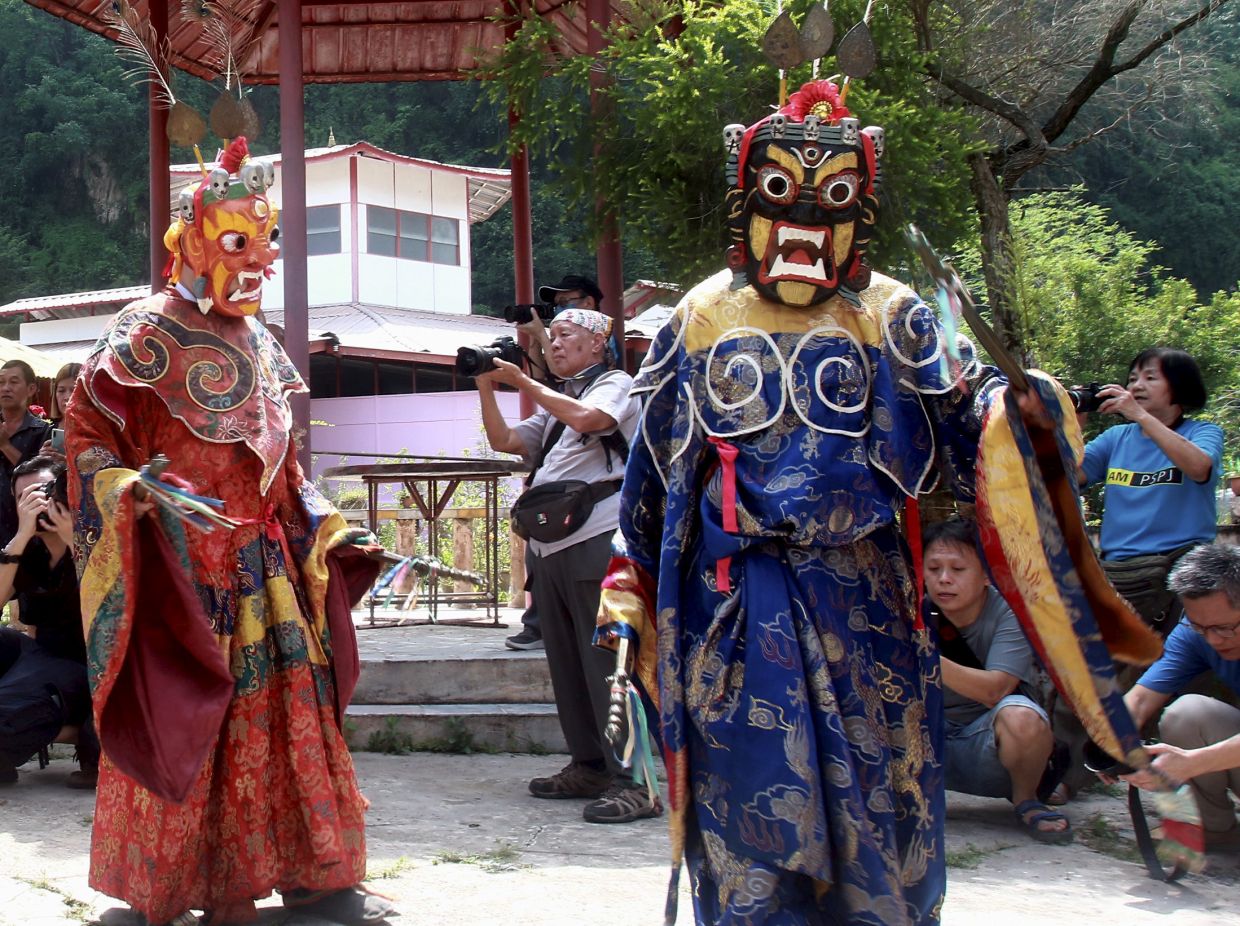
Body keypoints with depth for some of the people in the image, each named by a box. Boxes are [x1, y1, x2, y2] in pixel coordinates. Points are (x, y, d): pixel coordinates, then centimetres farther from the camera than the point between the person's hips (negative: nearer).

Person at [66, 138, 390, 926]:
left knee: (286, 709, 5)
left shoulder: (260, 347, 16)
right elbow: (88, 436, -7)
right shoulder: (149, 333, -5)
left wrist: (328, 530, 14)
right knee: (184, 720, -3)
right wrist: (145, 495, -20)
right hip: (179, 565, -6)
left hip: (263, 564, 6)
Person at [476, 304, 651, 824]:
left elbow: (587, 417, -17)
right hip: (551, 546, 9)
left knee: (607, 662, -13)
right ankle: (589, 767, 15)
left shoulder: (615, 384, 4)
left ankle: (633, 782, -15)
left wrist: (522, 382, -8)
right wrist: (487, 387, 10)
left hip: (596, 541, -9)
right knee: (567, 663, 8)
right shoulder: (554, 404, 28)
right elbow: (503, 441, 22)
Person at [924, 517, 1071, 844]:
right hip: (933, 740, 2)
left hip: (990, 744, -2)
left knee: (1020, 717, -36)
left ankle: (1025, 799, -5)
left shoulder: (1009, 611, -13)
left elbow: (996, 689, -28)